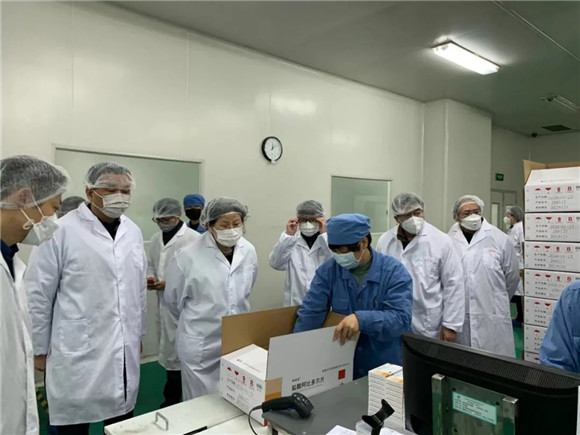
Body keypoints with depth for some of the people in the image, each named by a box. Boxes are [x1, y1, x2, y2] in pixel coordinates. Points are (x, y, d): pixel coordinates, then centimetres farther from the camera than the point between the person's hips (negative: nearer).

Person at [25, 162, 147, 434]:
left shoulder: (133, 231, 5)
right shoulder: (63, 230, -12)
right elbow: (38, 295, -6)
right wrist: (39, 349, 0)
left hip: (124, 352, 5)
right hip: (78, 353, -4)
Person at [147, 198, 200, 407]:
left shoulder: (194, 239, -14)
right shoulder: (156, 239, 10)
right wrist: (150, 277, -1)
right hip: (163, 304, 7)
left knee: (178, 354, -1)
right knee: (168, 353, 17)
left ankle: (172, 401, 15)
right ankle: (173, 399, 33)